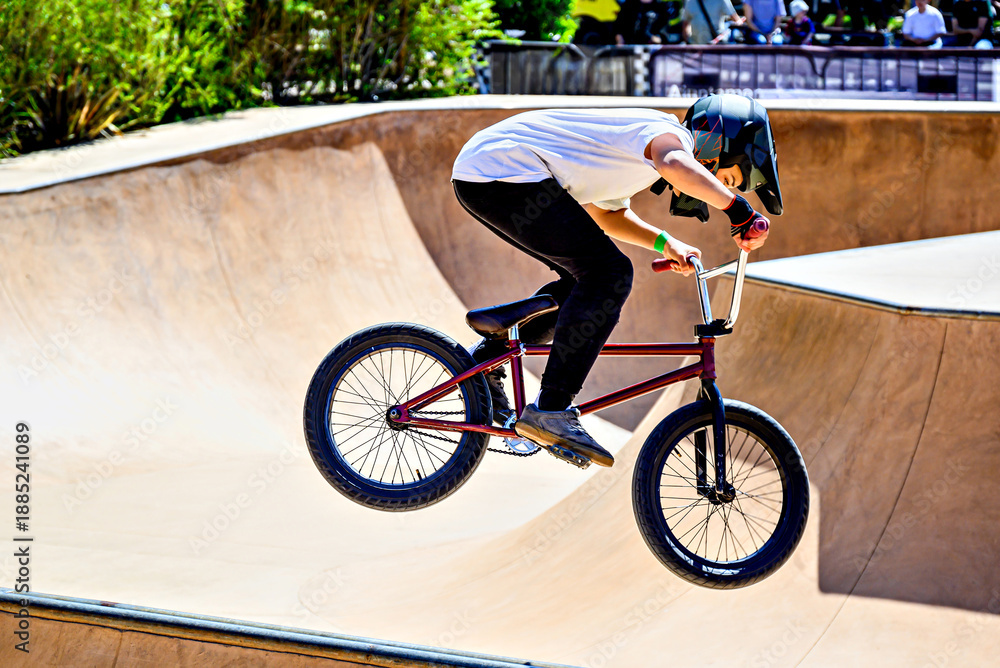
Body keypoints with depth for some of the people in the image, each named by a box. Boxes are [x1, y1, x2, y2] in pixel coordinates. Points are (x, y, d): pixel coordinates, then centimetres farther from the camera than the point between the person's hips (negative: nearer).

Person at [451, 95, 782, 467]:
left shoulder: (631, 156, 24)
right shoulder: (669, 131, -7)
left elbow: (607, 215, 40)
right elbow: (675, 164, -32)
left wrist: (665, 243, 28)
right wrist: (739, 210, -31)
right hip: (503, 174, -11)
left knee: (586, 278, 17)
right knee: (608, 274, -14)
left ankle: (487, 357, 22)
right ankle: (550, 410, -16)